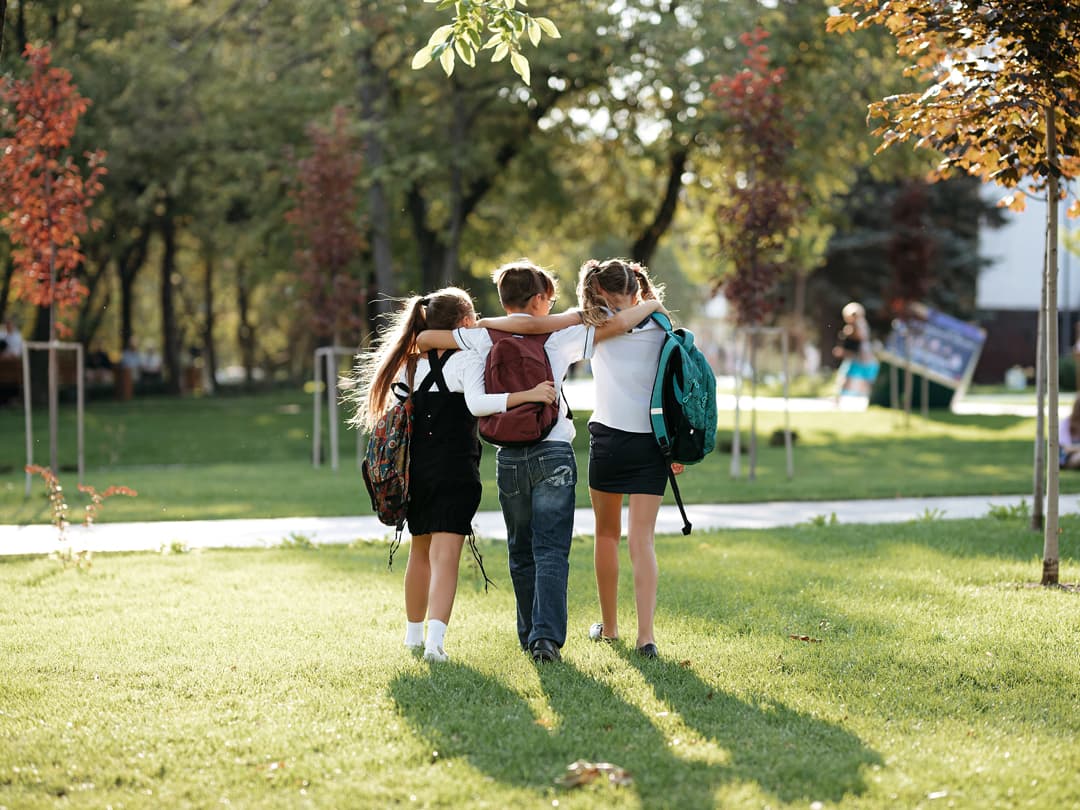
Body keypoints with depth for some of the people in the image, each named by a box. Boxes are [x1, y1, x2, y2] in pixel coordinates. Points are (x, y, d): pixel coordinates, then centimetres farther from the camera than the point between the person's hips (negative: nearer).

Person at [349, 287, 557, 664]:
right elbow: (476, 403, -24)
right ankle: (435, 640, -25)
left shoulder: (412, 364, 11)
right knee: (445, 555, -11)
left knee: (420, 552, 21)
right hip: (455, 471, -6)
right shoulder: (467, 360, -8)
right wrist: (528, 395, -29)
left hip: (416, 472, 6)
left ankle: (413, 633, 34)